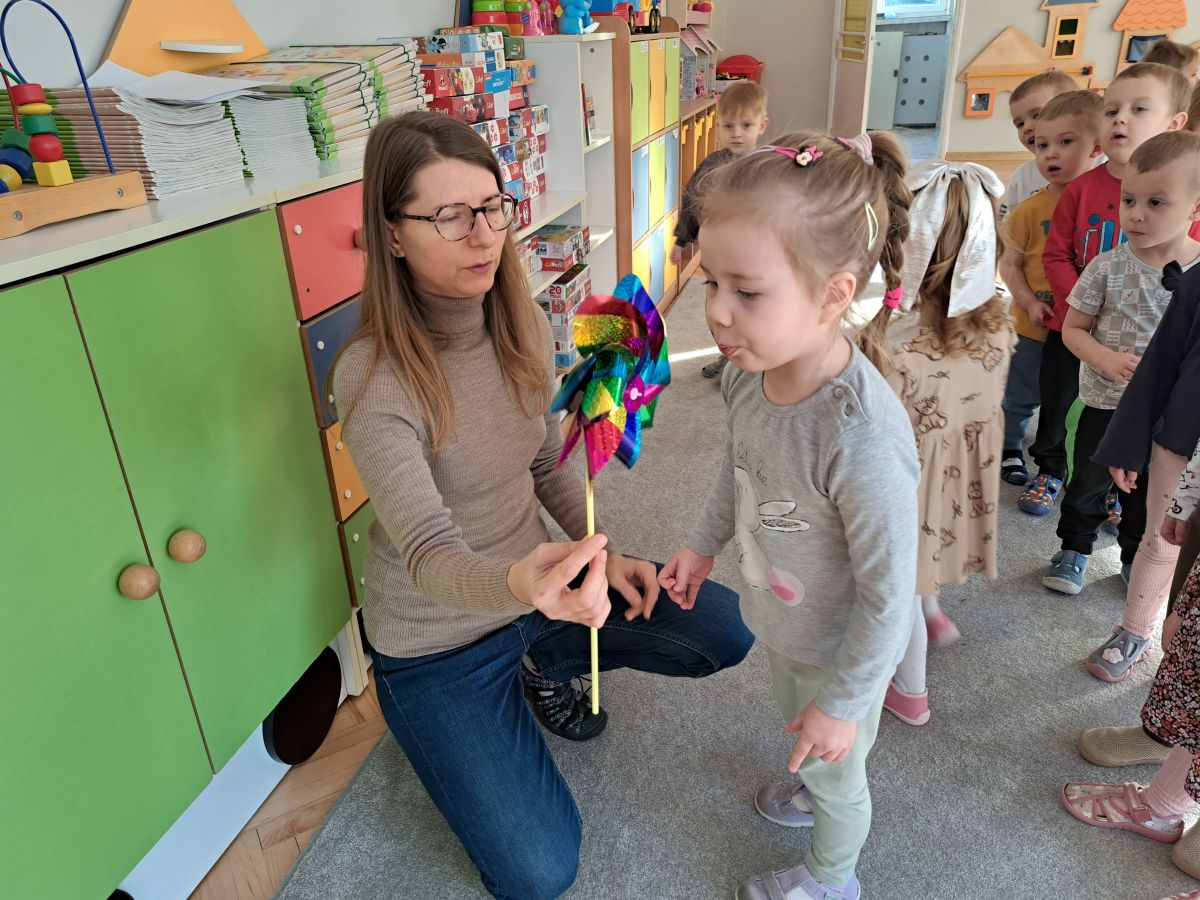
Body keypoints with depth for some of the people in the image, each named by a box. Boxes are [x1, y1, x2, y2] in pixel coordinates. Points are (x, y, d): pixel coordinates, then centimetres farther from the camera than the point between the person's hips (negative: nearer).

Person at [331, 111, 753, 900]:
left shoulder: (525, 327, -6)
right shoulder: (374, 379, -26)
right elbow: (430, 555, -35)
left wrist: (603, 555, -5)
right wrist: (520, 583, -56)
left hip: (541, 583, 6)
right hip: (439, 641, -5)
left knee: (727, 632, 2)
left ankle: (545, 668, 20)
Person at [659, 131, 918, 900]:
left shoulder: (864, 440, -41)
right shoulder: (749, 371, -18)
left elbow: (888, 597, -28)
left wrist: (842, 702, -16)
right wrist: (704, 544, 15)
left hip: (842, 649, -6)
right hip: (783, 620, 6)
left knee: (836, 769, 24)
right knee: (798, 726, 34)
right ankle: (815, 791, 67)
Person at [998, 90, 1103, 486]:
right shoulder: (1031, 209, -10)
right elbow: (1010, 264, -5)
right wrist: (1030, 303, -17)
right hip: (1036, 326, -2)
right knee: (1021, 395, 11)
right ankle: (1009, 447, 33)